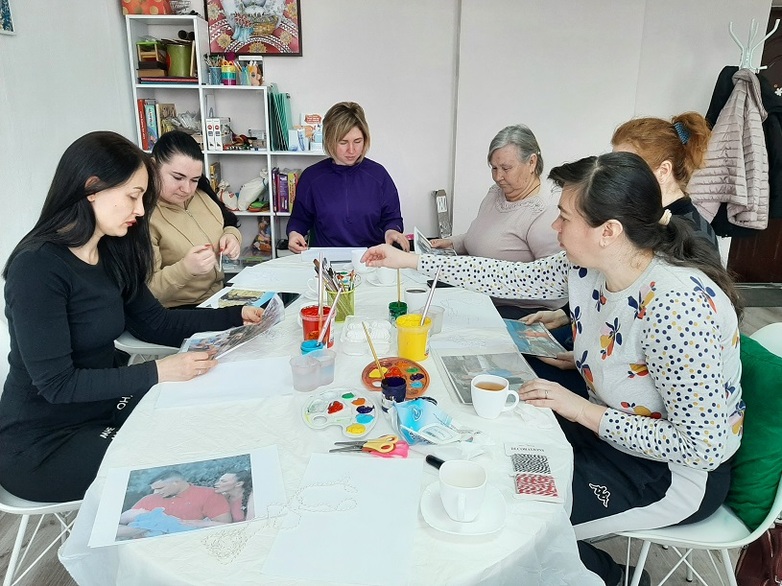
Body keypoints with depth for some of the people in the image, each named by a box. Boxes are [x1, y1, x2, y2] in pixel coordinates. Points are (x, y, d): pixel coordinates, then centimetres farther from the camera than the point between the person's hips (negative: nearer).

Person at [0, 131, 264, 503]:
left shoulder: (112, 253, 0)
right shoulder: (37, 267, -23)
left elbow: (155, 323, 6)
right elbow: (56, 384, -24)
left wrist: (236, 316, -2)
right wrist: (158, 372, -28)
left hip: (102, 405, 7)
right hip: (43, 444, -7)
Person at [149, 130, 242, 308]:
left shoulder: (201, 193, 2)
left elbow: (229, 225, 18)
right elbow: (146, 291, -19)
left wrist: (231, 237, -5)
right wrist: (185, 268, -36)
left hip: (219, 298, 8)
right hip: (176, 313, -8)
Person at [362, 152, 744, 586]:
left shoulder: (678, 305, -34)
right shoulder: (589, 265, -11)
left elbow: (702, 447, -30)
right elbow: (513, 278, 0)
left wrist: (584, 411, -25)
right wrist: (410, 260, 1)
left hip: (673, 472, -7)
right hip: (608, 424, 7)